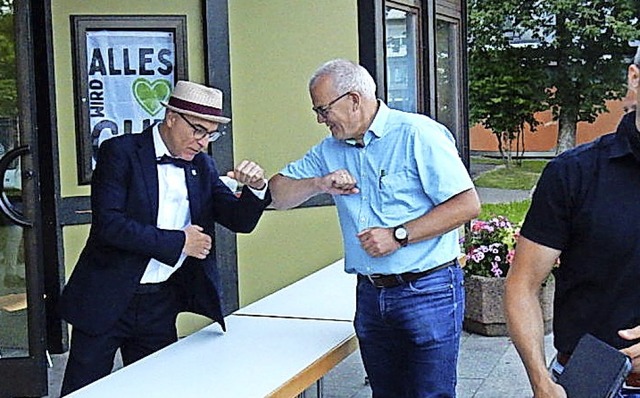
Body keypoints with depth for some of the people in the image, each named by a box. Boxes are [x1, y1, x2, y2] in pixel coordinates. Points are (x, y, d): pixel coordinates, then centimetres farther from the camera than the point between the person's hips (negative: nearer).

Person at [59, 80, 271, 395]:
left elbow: (240, 221, 5)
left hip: (161, 305, 5)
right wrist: (178, 242, -19)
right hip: (107, 299, -4)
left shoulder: (202, 166, 6)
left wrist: (256, 188, -16)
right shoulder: (120, 152, -11)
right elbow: (109, 224, -21)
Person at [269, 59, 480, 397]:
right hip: (371, 295, 7)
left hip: (427, 292, -6)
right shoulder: (331, 150, 11)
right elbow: (278, 194, 12)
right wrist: (319, 183, -7)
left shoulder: (418, 134, -10)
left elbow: (466, 204, -15)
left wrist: (399, 235, -19)